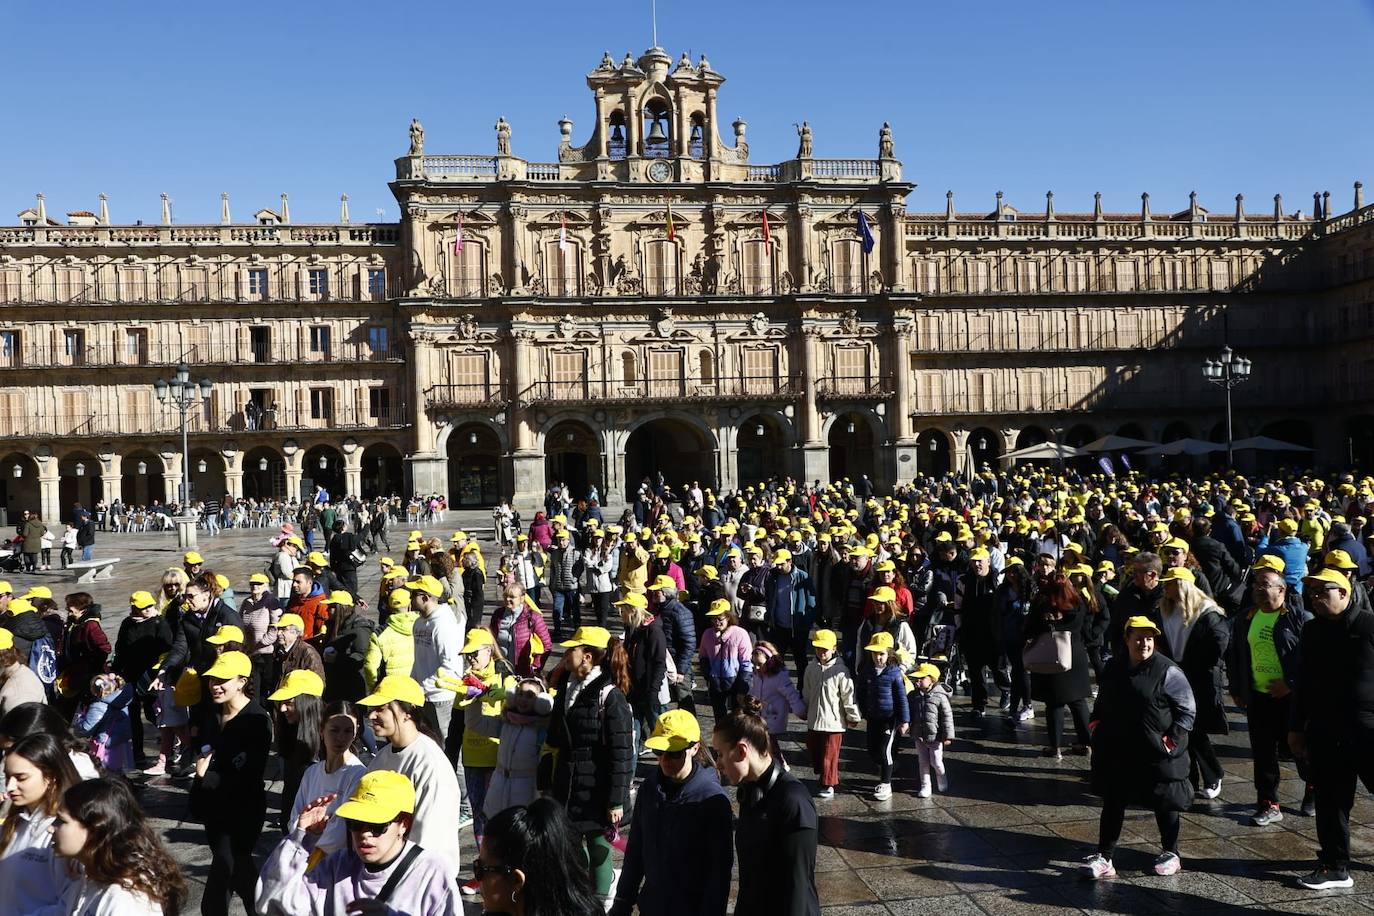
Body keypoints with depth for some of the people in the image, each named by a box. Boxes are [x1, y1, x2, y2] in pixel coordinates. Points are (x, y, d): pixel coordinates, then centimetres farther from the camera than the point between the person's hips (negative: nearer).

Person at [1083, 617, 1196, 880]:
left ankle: (1171, 854, 31)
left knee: (1164, 803, 11)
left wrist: (1172, 740, -12)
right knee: (1112, 803, 7)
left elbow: (1186, 709, -8)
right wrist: (1096, 724, 6)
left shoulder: (1167, 671, -12)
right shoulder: (1114, 668, 4)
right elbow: (1102, 703, 19)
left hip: (1157, 753, -4)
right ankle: (1104, 857, 13)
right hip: (1117, 753, 5)